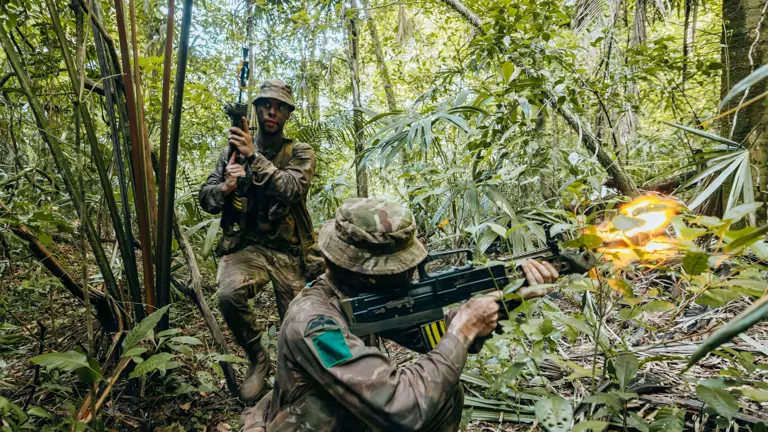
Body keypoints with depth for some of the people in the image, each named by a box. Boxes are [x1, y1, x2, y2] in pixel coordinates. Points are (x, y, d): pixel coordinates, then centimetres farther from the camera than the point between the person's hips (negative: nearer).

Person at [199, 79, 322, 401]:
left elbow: (292, 189, -19)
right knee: (229, 294, -30)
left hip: (290, 251, -1)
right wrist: (226, 187, -14)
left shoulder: (301, 153, 1)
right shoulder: (234, 149, 9)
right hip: (246, 246, 1)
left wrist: (254, 156, -24)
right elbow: (206, 198, 8)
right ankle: (256, 359, -3)